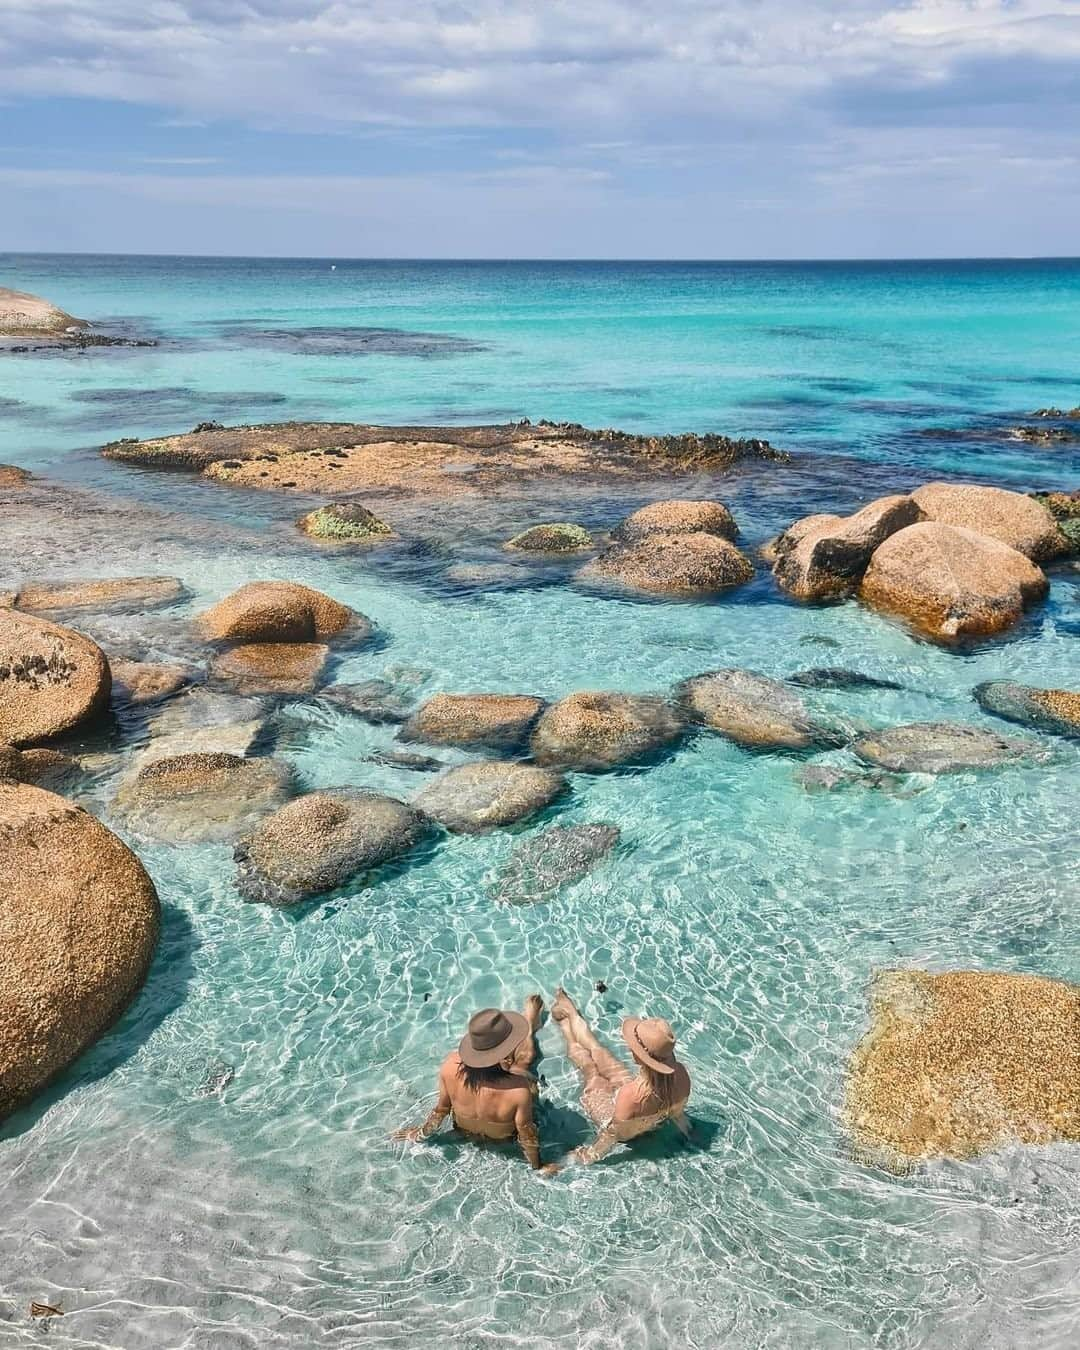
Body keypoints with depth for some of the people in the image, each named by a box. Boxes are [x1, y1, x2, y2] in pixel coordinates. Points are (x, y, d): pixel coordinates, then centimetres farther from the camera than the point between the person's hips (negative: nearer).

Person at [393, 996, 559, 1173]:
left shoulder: (451, 1065, -35)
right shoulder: (519, 1089, -45)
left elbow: (441, 1109, -17)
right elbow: (527, 1135, -27)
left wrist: (422, 1133, 4)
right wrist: (538, 1167, -6)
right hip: (504, 1141, -2)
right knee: (526, 1058, 20)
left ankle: (530, 1022, 52)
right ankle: (531, 1023, 51)